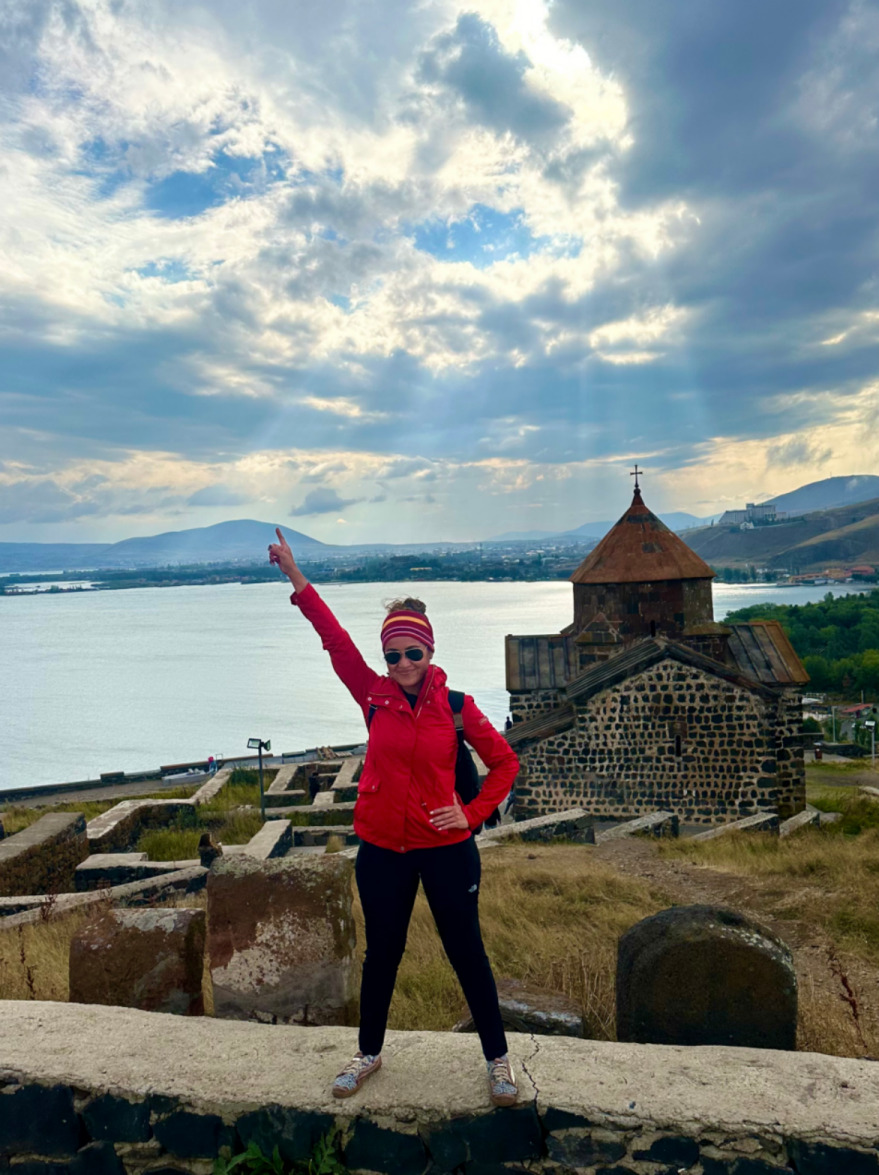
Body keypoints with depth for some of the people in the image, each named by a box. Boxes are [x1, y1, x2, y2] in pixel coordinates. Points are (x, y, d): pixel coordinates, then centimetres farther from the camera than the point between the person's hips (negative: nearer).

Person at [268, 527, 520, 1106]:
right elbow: (335, 638, -10)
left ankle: (498, 1059, 30)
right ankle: (369, 1052, 40)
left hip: (446, 848, -2)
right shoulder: (375, 696, -3)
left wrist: (472, 815, -8)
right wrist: (296, 577, -14)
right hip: (382, 850, 2)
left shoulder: (456, 706, -8)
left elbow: (505, 761, 0)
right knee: (382, 953, 18)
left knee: (467, 953, 11)